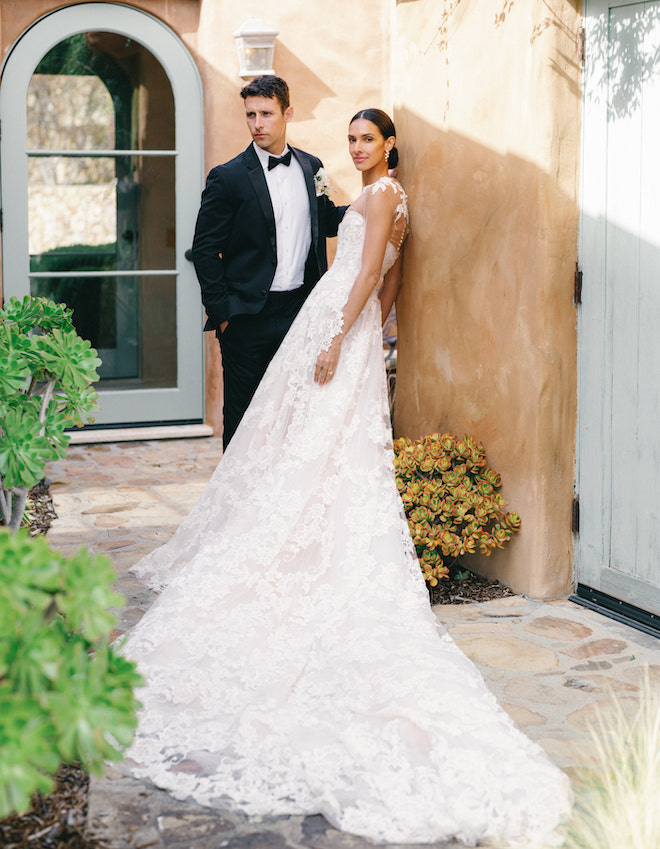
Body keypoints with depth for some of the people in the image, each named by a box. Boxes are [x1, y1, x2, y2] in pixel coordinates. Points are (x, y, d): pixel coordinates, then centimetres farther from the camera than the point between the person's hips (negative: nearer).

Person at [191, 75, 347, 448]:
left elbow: (326, 222, 19)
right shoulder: (228, 177, -6)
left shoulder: (311, 167, 8)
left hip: (301, 309, 4)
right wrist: (221, 311, -9)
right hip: (249, 317, -4)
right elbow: (205, 249, -5)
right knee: (242, 414, 6)